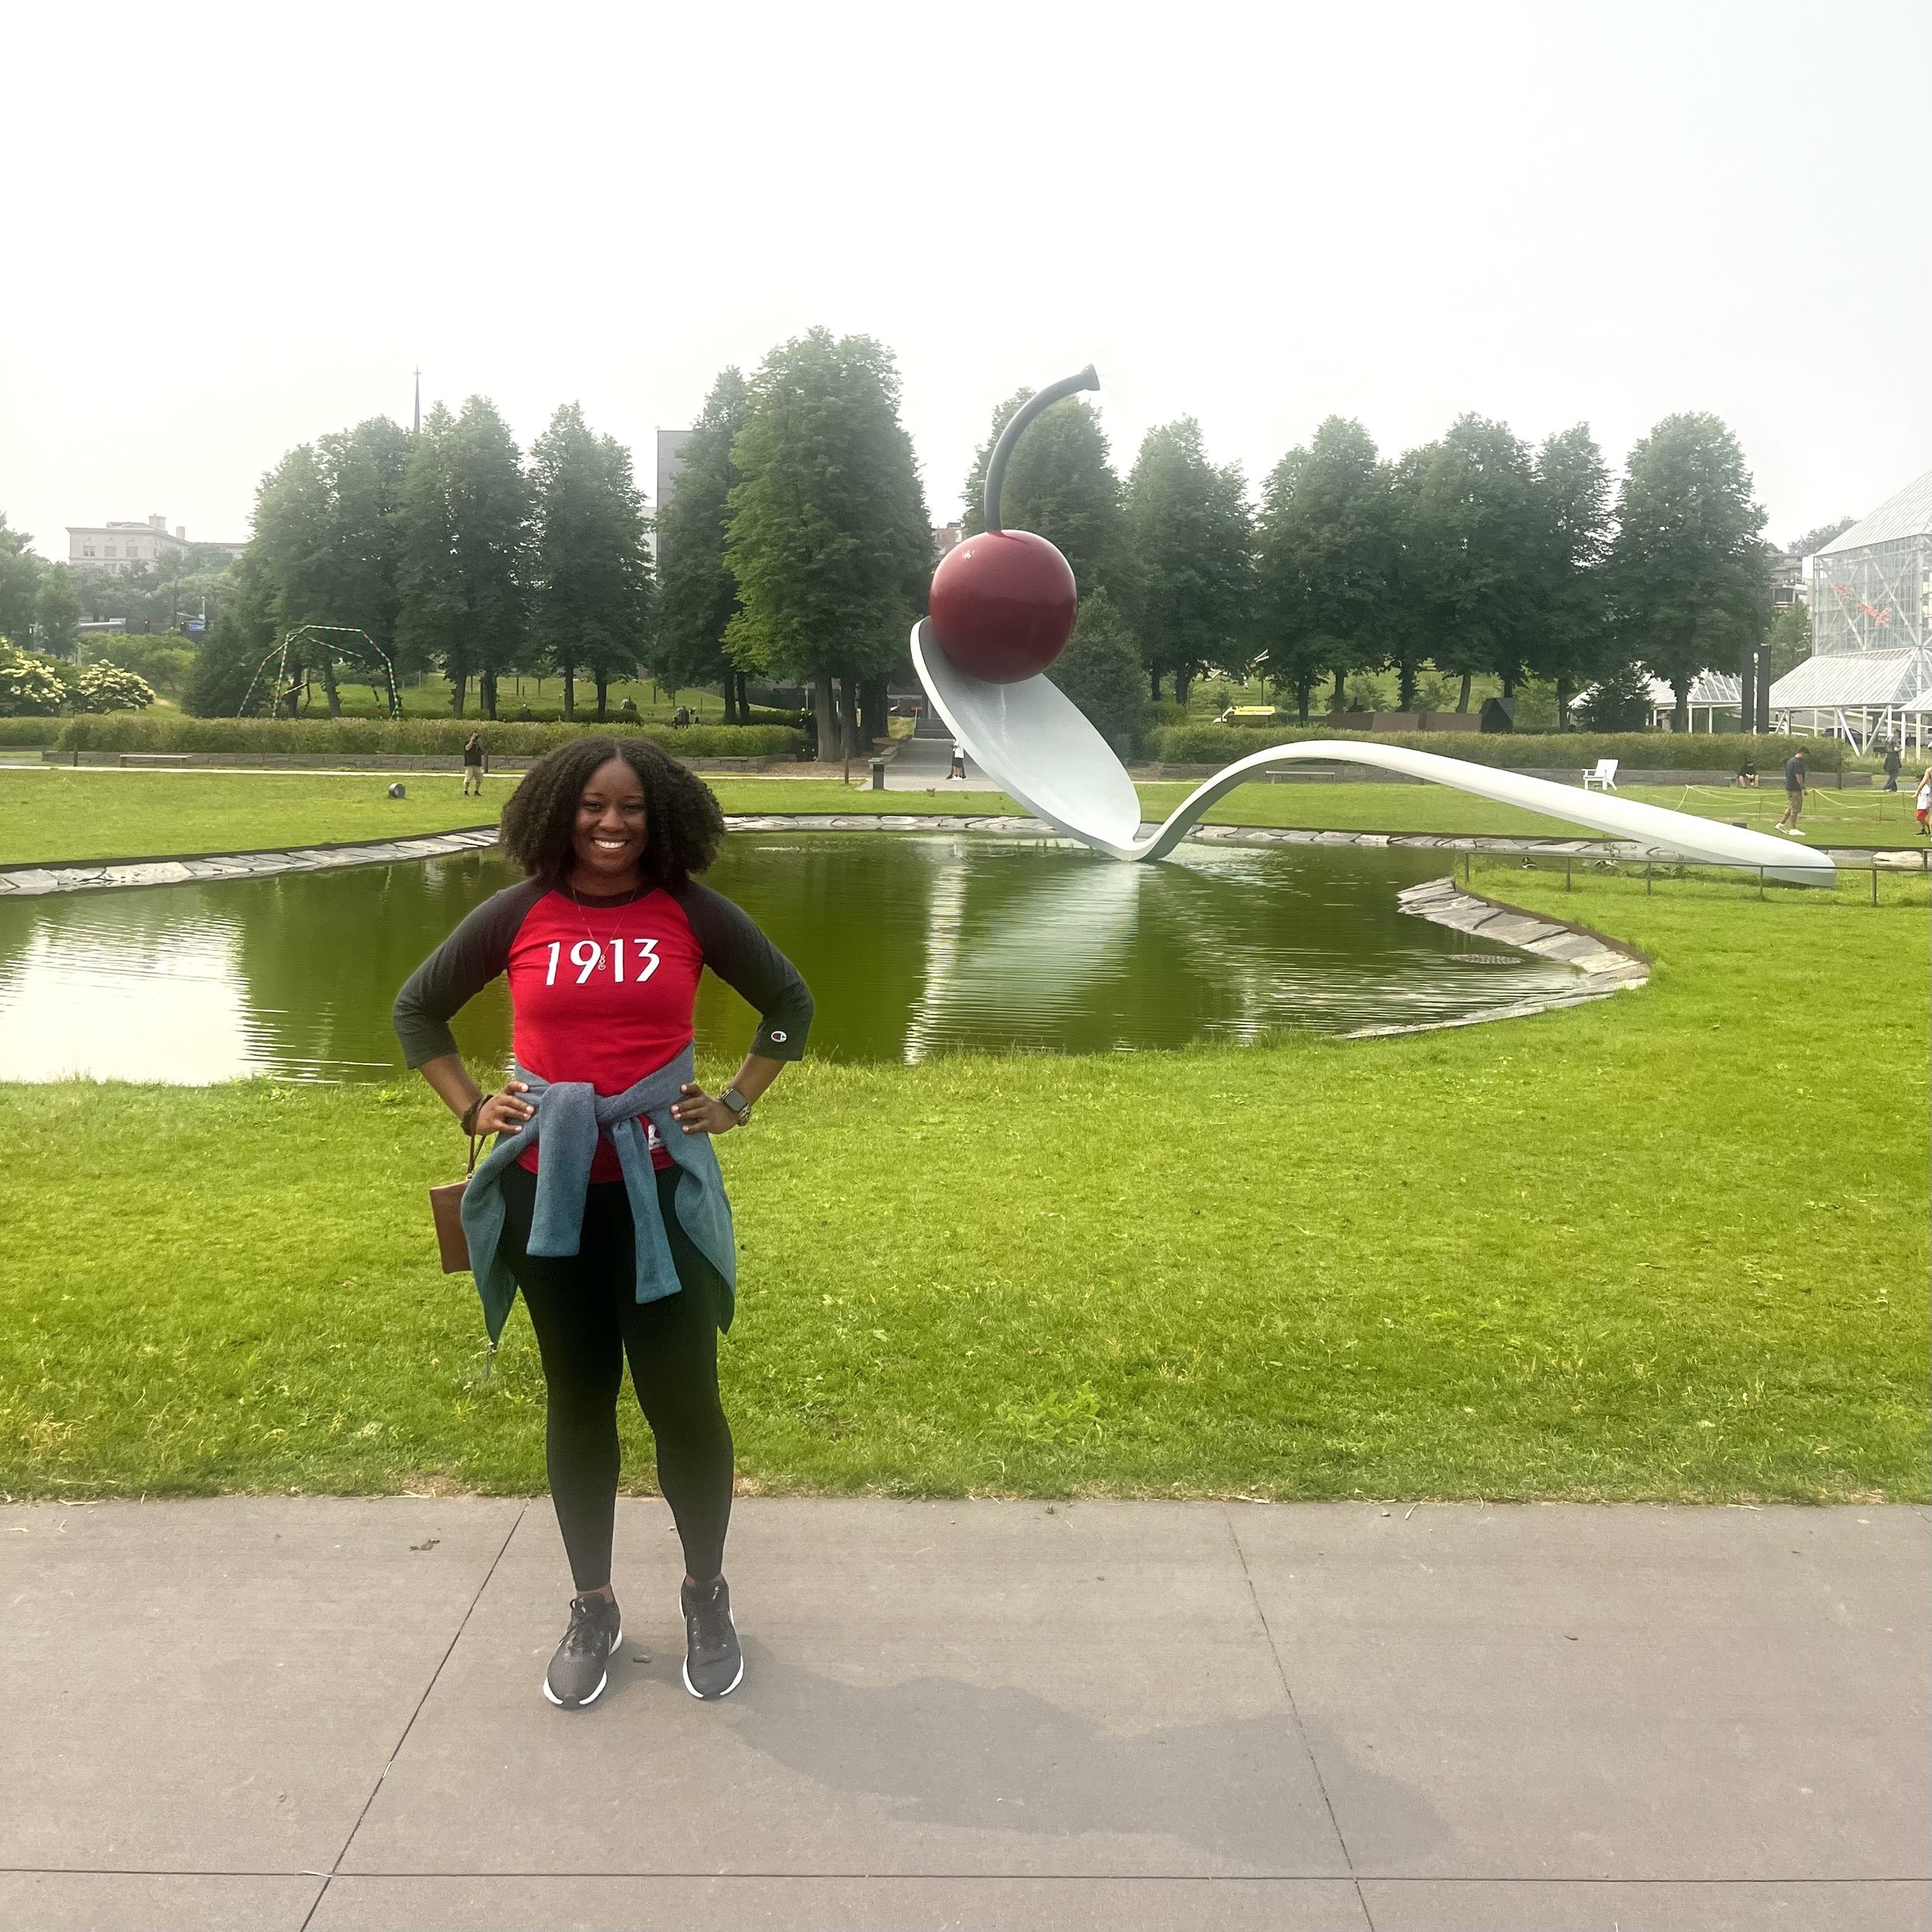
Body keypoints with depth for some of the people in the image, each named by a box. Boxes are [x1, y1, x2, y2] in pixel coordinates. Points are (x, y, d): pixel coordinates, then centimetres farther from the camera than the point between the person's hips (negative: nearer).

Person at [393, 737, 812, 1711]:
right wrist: (470, 1107, 5)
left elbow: (789, 1002, 11)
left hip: (661, 1186, -1)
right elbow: (417, 1006, 13)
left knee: (682, 1399, 2)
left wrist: (736, 1102, 4)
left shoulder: (693, 913, -1)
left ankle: (706, 1596, 26)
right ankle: (592, 1608, 30)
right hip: (547, 1189, 1)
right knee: (577, 1398, 13)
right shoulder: (517, 915, 0)